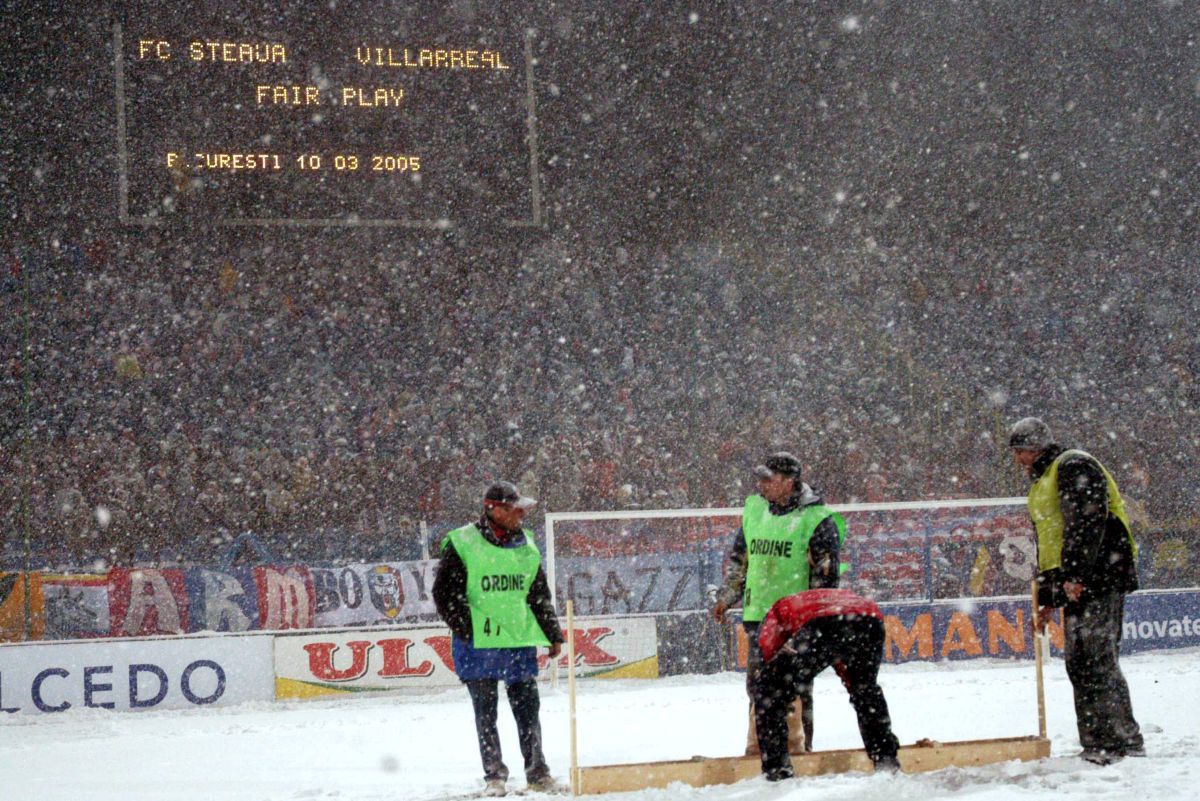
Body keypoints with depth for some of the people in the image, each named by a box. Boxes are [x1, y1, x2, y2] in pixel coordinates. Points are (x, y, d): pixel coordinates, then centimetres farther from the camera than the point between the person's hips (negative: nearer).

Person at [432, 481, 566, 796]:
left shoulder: (526, 547, 11)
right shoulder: (462, 544, -6)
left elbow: (540, 596, 19)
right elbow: (445, 594, -6)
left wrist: (553, 635, 16)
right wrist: (467, 630, -12)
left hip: (521, 642, 4)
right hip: (479, 645, -4)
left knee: (528, 708, 6)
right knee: (486, 713, 4)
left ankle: (537, 772, 16)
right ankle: (494, 776, 12)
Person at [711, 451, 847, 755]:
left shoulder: (817, 519, -7)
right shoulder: (754, 510, 11)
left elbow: (826, 573, -6)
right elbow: (738, 559, 21)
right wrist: (726, 598, 19)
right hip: (757, 614, 6)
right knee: (758, 684, 9)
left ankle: (796, 748, 4)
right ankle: (757, 747, 17)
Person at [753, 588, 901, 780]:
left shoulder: (780, 609, 37)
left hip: (822, 625, -5)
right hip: (870, 620, 5)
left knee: (768, 688, 13)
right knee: (866, 688, 35)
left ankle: (776, 771, 6)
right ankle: (886, 762, 34)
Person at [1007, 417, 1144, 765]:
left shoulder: (1074, 466, -4)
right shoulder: (1041, 484, 27)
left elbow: (1089, 520, -17)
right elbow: (1046, 545, 29)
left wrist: (1075, 573, -24)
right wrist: (1047, 598, 22)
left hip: (1097, 578, -10)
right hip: (1072, 584, 10)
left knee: (1097, 661, -13)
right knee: (1079, 664, 5)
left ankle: (1125, 742, -12)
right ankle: (1097, 745, 6)